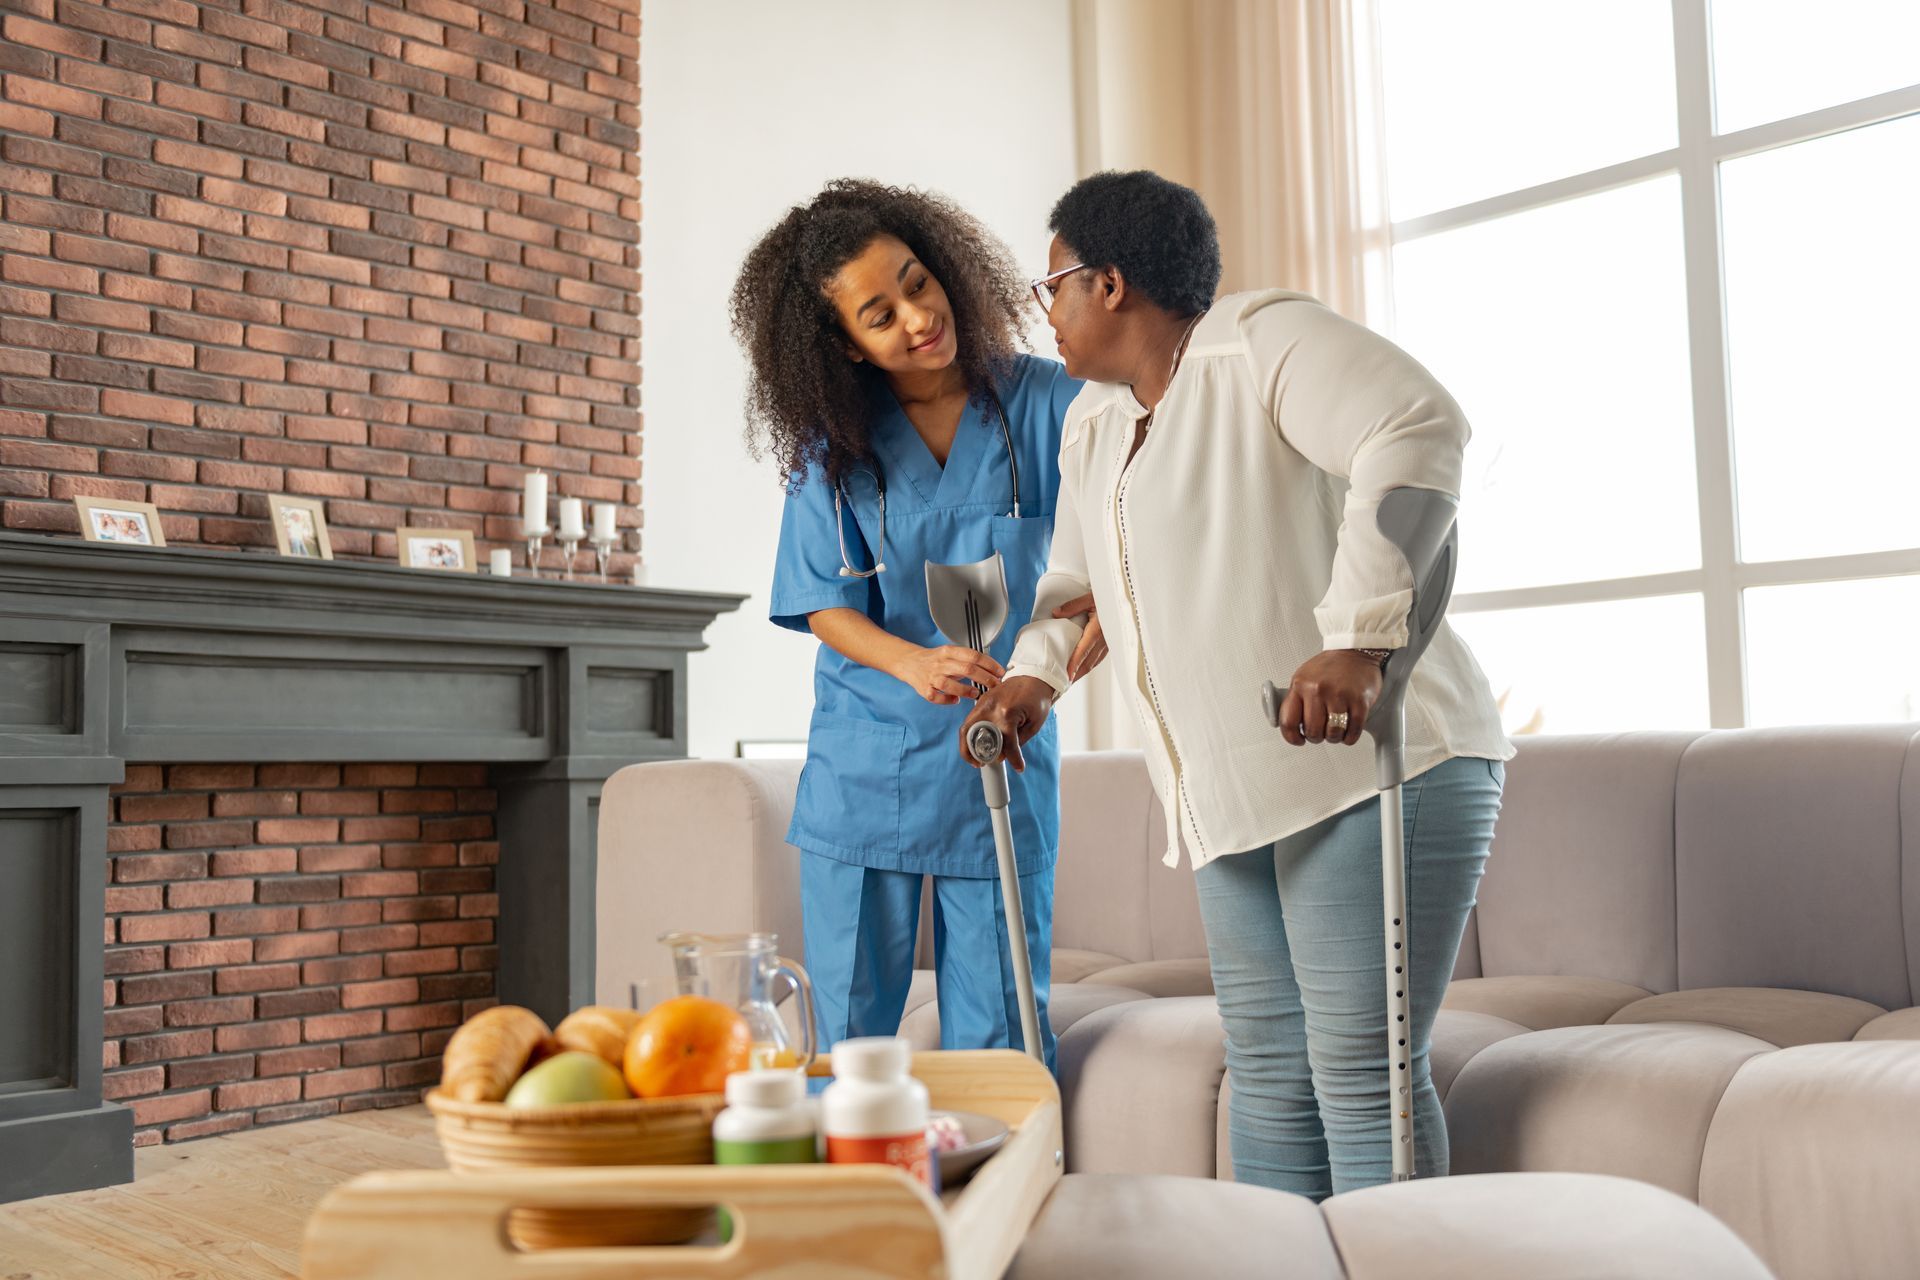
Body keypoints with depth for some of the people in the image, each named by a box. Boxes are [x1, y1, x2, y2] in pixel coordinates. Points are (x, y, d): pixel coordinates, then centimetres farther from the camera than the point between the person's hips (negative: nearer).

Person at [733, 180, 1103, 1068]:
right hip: (861, 769, 1)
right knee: (849, 1033, 9)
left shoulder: (1043, 403, -4)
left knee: (995, 1036, 7)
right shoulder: (831, 438, 0)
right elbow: (824, 605, -1)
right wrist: (913, 663, -21)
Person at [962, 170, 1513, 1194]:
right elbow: (1074, 577, 33)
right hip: (1238, 796, 9)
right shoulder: (1091, 423, 20)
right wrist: (1033, 674, 15)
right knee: (1267, 1068, 12)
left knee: (1359, 1068, -7)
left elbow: (1416, 430, -24)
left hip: (1374, 767, -8)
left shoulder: (1264, 340, -8)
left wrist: (1357, 638, -32)